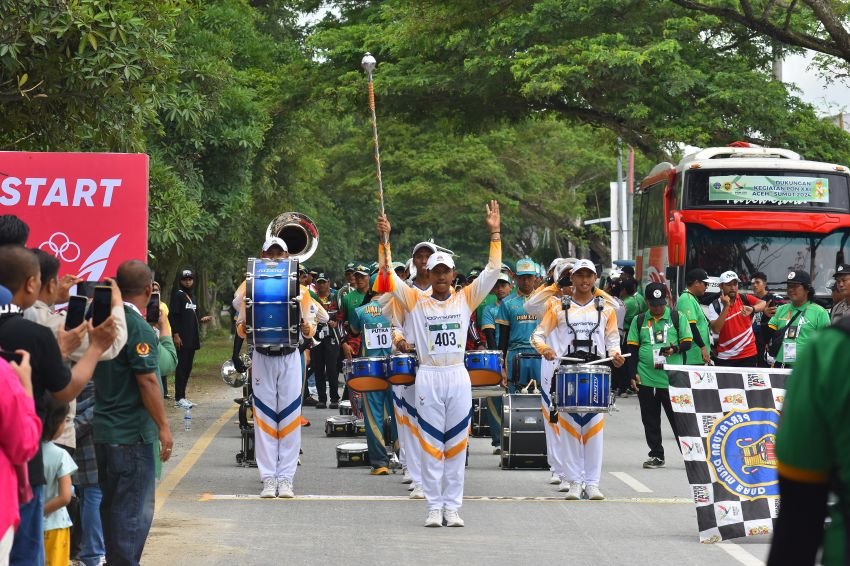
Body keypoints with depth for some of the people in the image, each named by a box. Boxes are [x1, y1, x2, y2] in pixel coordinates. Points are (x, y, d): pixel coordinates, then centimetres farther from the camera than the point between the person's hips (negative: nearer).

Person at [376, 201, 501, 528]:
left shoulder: (466, 299, 7)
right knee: (431, 445, 2)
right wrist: (385, 239, -13)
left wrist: (495, 234, -7)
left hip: (458, 377, 1)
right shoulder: (415, 301, 4)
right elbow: (388, 275, -4)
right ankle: (434, 508, 7)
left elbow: (492, 271, 1)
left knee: (456, 445, 4)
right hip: (428, 377, -1)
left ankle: (452, 507, 10)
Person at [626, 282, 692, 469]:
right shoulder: (639, 321, 8)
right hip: (646, 379, 3)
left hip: (672, 378, -3)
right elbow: (633, 348, 9)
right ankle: (656, 456, 17)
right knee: (650, 420, 7)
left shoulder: (678, 317, 3)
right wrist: (633, 374, 1)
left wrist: (675, 349, -18)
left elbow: (687, 342, 4)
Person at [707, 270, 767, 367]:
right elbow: (716, 329, -13)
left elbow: (763, 304, -12)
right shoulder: (715, 306, -1)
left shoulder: (745, 299, 3)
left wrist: (752, 308, -33)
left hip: (749, 355, 1)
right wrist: (726, 307, -18)